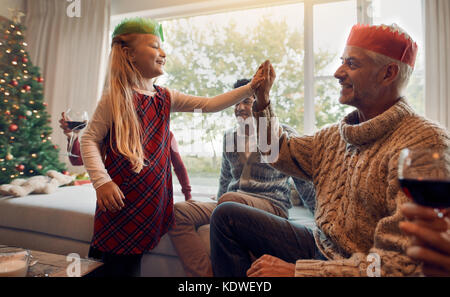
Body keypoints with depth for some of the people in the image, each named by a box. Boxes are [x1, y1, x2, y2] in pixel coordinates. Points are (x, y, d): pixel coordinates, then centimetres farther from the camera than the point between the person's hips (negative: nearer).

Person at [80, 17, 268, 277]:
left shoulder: (165, 98, 6)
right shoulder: (115, 97, -8)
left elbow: (209, 105, 1)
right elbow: (89, 140, -6)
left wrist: (250, 88, -4)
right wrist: (101, 181, -17)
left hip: (151, 197, 5)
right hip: (120, 199, -5)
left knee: (133, 261, 18)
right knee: (118, 266, 6)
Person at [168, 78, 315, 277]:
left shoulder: (284, 134, 4)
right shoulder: (229, 137, 18)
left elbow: (304, 182, 7)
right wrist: (217, 207, 25)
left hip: (271, 206, -4)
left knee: (229, 201, -38)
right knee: (178, 212, -19)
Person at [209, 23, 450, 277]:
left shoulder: (426, 143, -22)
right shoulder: (336, 135, 3)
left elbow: (401, 262, -26)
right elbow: (281, 152, 14)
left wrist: (297, 270, -26)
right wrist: (262, 99, 5)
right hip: (320, 247, 7)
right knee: (226, 215, 2)